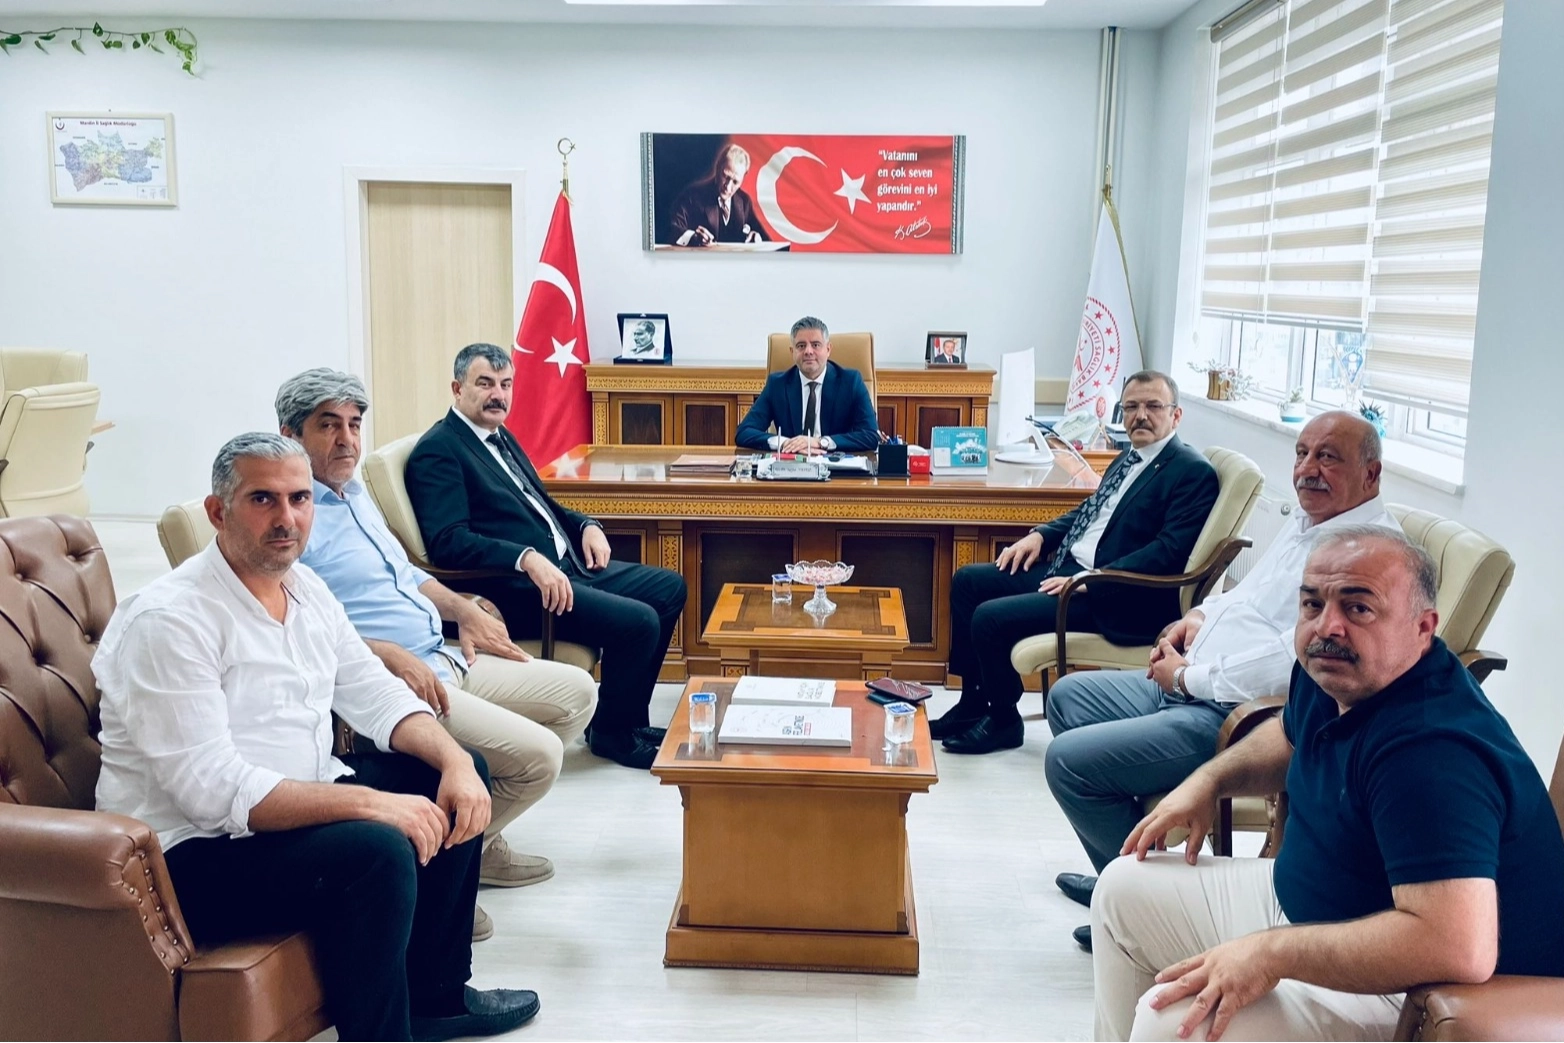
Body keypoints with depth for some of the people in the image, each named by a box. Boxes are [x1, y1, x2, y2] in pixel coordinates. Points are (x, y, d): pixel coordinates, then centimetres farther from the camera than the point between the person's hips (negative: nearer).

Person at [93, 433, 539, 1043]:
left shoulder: (304, 587, 4)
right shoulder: (169, 620, -22)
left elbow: (373, 694, 8)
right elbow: (212, 790, -28)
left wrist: (454, 760, -10)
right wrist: (370, 802, -32)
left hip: (295, 802, 9)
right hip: (193, 852, -9)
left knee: (459, 782, 7)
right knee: (375, 849, -31)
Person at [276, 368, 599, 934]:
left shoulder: (355, 494, 17)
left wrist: (461, 608, 11)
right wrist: (389, 654, -28)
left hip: (444, 660, 10)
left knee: (577, 691, 12)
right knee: (538, 753, -21)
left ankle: (477, 833, 16)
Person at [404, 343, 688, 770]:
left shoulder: (501, 437, 18)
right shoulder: (437, 452, -11)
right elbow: (448, 542, -22)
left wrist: (586, 525, 7)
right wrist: (528, 559, -32)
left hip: (568, 564, 11)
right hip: (514, 589, -10)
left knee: (670, 587, 11)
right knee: (638, 621, -22)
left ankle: (628, 718, 16)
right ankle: (610, 733, 2)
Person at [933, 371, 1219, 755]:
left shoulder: (1194, 473, -13)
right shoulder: (1131, 458, 16)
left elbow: (1169, 552, -21)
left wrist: (1090, 580, -24)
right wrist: (1041, 534, 9)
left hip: (1114, 598, -10)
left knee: (990, 618, -20)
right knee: (967, 581, 8)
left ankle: (1003, 722, 4)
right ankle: (973, 702, 15)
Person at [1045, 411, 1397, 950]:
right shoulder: (1308, 522, 13)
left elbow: (1291, 664, -29)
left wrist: (1187, 676, -16)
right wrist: (1200, 614, 9)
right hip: (1192, 689, 11)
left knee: (1068, 760, -17)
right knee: (1068, 696, 19)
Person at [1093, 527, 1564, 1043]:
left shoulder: (1430, 751, -32)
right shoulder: (1331, 671, -3)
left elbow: (1460, 946, -41)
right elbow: (1289, 737, 22)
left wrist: (1272, 952, -34)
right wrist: (1208, 779, 5)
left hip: (1404, 988, -10)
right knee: (1125, 888, 16)